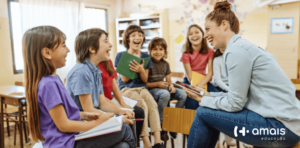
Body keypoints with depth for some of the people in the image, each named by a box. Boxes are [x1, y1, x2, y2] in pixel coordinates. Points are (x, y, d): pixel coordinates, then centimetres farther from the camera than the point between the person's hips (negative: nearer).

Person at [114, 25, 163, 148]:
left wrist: (141, 70, -18)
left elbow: (145, 80, 4)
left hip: (141, 88, 3)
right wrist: (133, 68, -17)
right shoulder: (120, 56, -1)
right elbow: (124, 79, -4)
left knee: (153, 104, -27)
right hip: (126, 89, -3)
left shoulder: (146, 56, 8)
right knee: (143, 106, -30)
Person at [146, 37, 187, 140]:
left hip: (163, 88, 6)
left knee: (183, 94, -14)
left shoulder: (165, 64, 12)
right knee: (165, 94, -38)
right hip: (150, 89, -6)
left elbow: (169, 81, 15)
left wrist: (171, 86, -7)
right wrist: (157, 84, -20)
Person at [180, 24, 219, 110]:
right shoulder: (186, 53, -6)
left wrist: (202, 83, -26)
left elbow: (210, 72, -7)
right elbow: (189, 75, -10)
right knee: (192, 103, -31)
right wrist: (196, 87, -25)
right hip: (190, 81, -2)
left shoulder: (209, 52, 0)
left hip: (203, 80, 2)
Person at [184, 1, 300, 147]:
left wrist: (204, 100, -1)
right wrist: (208, 95, 12)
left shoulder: (236, 50, -15)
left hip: (280, 126, -9)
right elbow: (239, 95, 14)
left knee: (203, 113, -6)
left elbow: (235, 103, -14)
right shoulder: (242, 46, 12)